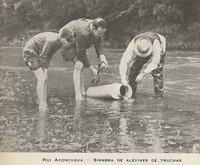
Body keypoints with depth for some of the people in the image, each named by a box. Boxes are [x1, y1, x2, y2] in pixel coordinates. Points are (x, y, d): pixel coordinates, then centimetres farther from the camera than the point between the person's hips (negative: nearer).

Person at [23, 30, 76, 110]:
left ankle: (44, 104, 5)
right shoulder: (51, 40, -33)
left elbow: (49, 55, 3)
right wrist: (43, 69, -11)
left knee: (45, 78, 1)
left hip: (37, 53, 9)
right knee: (41, 78, -15)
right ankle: (42, 105, -13)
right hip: (30, 52, -9)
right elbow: (43, 56, -24)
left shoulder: (60, 42, -6)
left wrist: (45, 69, -2)